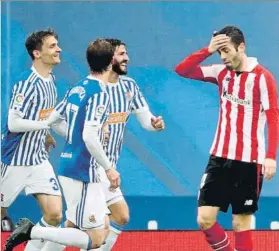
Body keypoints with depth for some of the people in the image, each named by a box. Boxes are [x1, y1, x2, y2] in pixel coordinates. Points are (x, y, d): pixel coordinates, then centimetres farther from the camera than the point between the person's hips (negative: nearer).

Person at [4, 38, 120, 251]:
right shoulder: (99, 94, -17)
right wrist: (109, 168, -16)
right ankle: (32, 232, -11)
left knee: (103, 227, 18)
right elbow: (89, 137, -25)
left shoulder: (77, 89, 9)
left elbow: (53, 120, 20)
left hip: (68, 167, 9)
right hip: (82, 172, -9)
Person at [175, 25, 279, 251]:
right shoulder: (222, 73, 5)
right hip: (220, 157, 5)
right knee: (205, 219, 0)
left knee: (241, 222, 1)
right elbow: (182, 70, 4)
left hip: (249, 161, -5)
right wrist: (208, 50, -10)